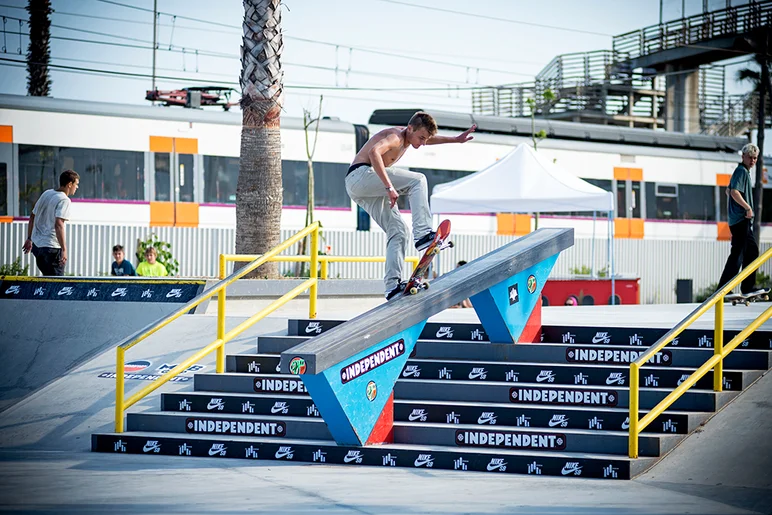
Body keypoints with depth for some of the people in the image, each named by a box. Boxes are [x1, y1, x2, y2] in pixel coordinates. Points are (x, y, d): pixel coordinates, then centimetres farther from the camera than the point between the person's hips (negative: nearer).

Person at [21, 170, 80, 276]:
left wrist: (29, 239, 26)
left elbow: (32, 216, 19)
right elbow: (58, 225, -24)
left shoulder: (46, 193, 13)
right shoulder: (64, 200, -13)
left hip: (37, 245, 8)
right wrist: (64, 250, -25)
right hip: (52, 247, -8)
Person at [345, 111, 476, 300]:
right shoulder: (395, 136, -14)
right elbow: (374, 152, -33)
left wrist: (456, 139, 31)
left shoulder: (408, 136, 17)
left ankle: (393, 285, -5)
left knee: (398, 230, 2)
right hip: (360, 175, -10)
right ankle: (422, 235, -32)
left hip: (365, 191, 10)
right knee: (418, 180, -20)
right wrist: (389, 187, -37)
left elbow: (429, 137, 38)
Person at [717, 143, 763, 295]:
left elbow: (729, 190, 29)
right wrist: (748, 207, -20)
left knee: (752, 250, 16)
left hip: (744, 220, 11)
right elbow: (734, 192, -25)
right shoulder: (742, 171, -12)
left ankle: (748, 288, 21)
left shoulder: (744, 171, 19)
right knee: (737, 253, -12)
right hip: (741, 219, -11)